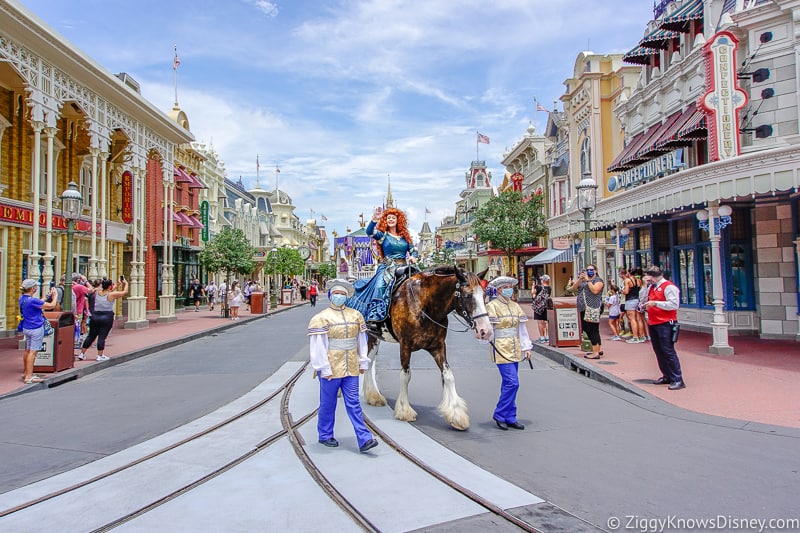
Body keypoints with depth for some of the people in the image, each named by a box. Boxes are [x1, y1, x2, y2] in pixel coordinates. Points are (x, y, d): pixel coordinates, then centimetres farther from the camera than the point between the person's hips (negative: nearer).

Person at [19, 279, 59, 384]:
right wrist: (55, 295, -3)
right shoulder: (32, 300, -23)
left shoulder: (22, 298, 4)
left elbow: (39, 303, 15)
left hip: (26, 327, 9)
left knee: (27, 350, 18)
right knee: (32, 352, -4)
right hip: (36, 328, -9)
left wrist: (48, 296, 17)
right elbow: (52, 305, -19)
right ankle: (29, 377, -1)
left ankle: (25, 373, 30)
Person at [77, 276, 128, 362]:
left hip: (95, 316, 5)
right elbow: (125, 292, -1)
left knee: (91, 336, 13)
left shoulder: (97, 292, 5)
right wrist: (125, 283, 16)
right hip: (107, 317, -5)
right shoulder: (112, 294, -10)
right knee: (102, 337, -2)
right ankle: (100, 355, 2)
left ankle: (82, 354, 18)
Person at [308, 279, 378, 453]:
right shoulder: (321, 318, -8)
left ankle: (364, 439, 3)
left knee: (353, 403, 4)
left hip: (351, 368, 4)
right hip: (331, 369, -4)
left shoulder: (356, 315, 8)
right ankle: (325, 435, 28)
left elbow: (361, 340, 14)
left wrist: (363, 362, 12)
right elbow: (317, 345, -10)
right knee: (328, 404, 10)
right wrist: (324, 369, -14)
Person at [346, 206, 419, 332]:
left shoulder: (404, 236, 17)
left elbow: (413, 249, 23)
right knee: (380, 286, -29)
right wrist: (375, 219, -29)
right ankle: (375, 320, -37)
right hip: (387, 268, -4)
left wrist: (413, 257, 1)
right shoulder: (383, 235, 6)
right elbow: (370, 232, -13)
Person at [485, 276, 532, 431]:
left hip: (515, 349, 6)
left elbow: (522, 328, 15)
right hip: (501, 348, -6)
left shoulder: (515, 306, 13)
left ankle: (509, 418, 17)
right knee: (512, 382, -11)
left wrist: (526, 347, 11)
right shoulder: (492, 306, -6)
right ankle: (500, 415, 3)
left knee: (508, 384, 10)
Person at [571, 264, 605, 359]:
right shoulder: (582, 280, 21)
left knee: (593, 330, -9)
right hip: (584, 308, 8)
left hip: (593, 308, -8)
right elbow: (574, 288, 9)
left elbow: (595, 290, -17)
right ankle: (598, 349, 23)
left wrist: (588, 280, -13)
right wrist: (579, 279, -3)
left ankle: (596, 353, -7)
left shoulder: (598, 280, -1)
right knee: (586, 328, 11)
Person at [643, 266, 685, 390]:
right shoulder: (652, 287, 17)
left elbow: (674, 304, -19)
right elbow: (645, 299, 30)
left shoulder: (669, 287, -10)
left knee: (668, 352, -10)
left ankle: (678, 380, -6)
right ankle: (667, 376, 23)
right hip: (653, 324, 9)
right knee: (659, 352, 12)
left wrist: (655, 303, -20)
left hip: (665, 324, -9)